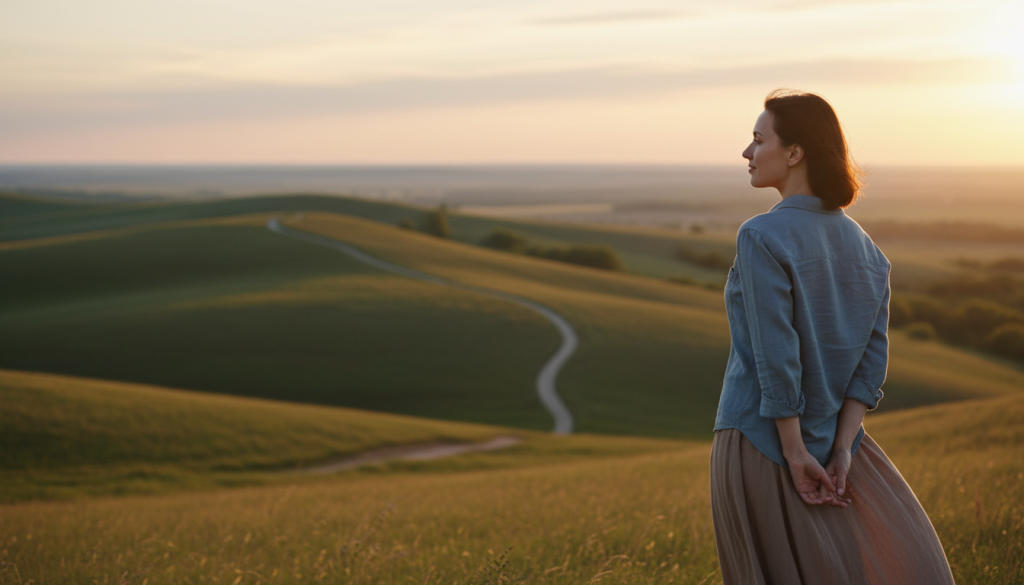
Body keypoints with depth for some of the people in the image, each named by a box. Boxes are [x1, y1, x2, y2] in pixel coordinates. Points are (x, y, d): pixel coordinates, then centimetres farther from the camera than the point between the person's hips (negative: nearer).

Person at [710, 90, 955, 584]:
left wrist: (797, 453, -13)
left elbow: (776, 357, -19)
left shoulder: (761, 238, -15)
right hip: (832, 438, 5)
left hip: (763, 444, -5)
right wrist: (840, 451, -3)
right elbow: (872, 359, 0)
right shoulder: (863, 246, 5)